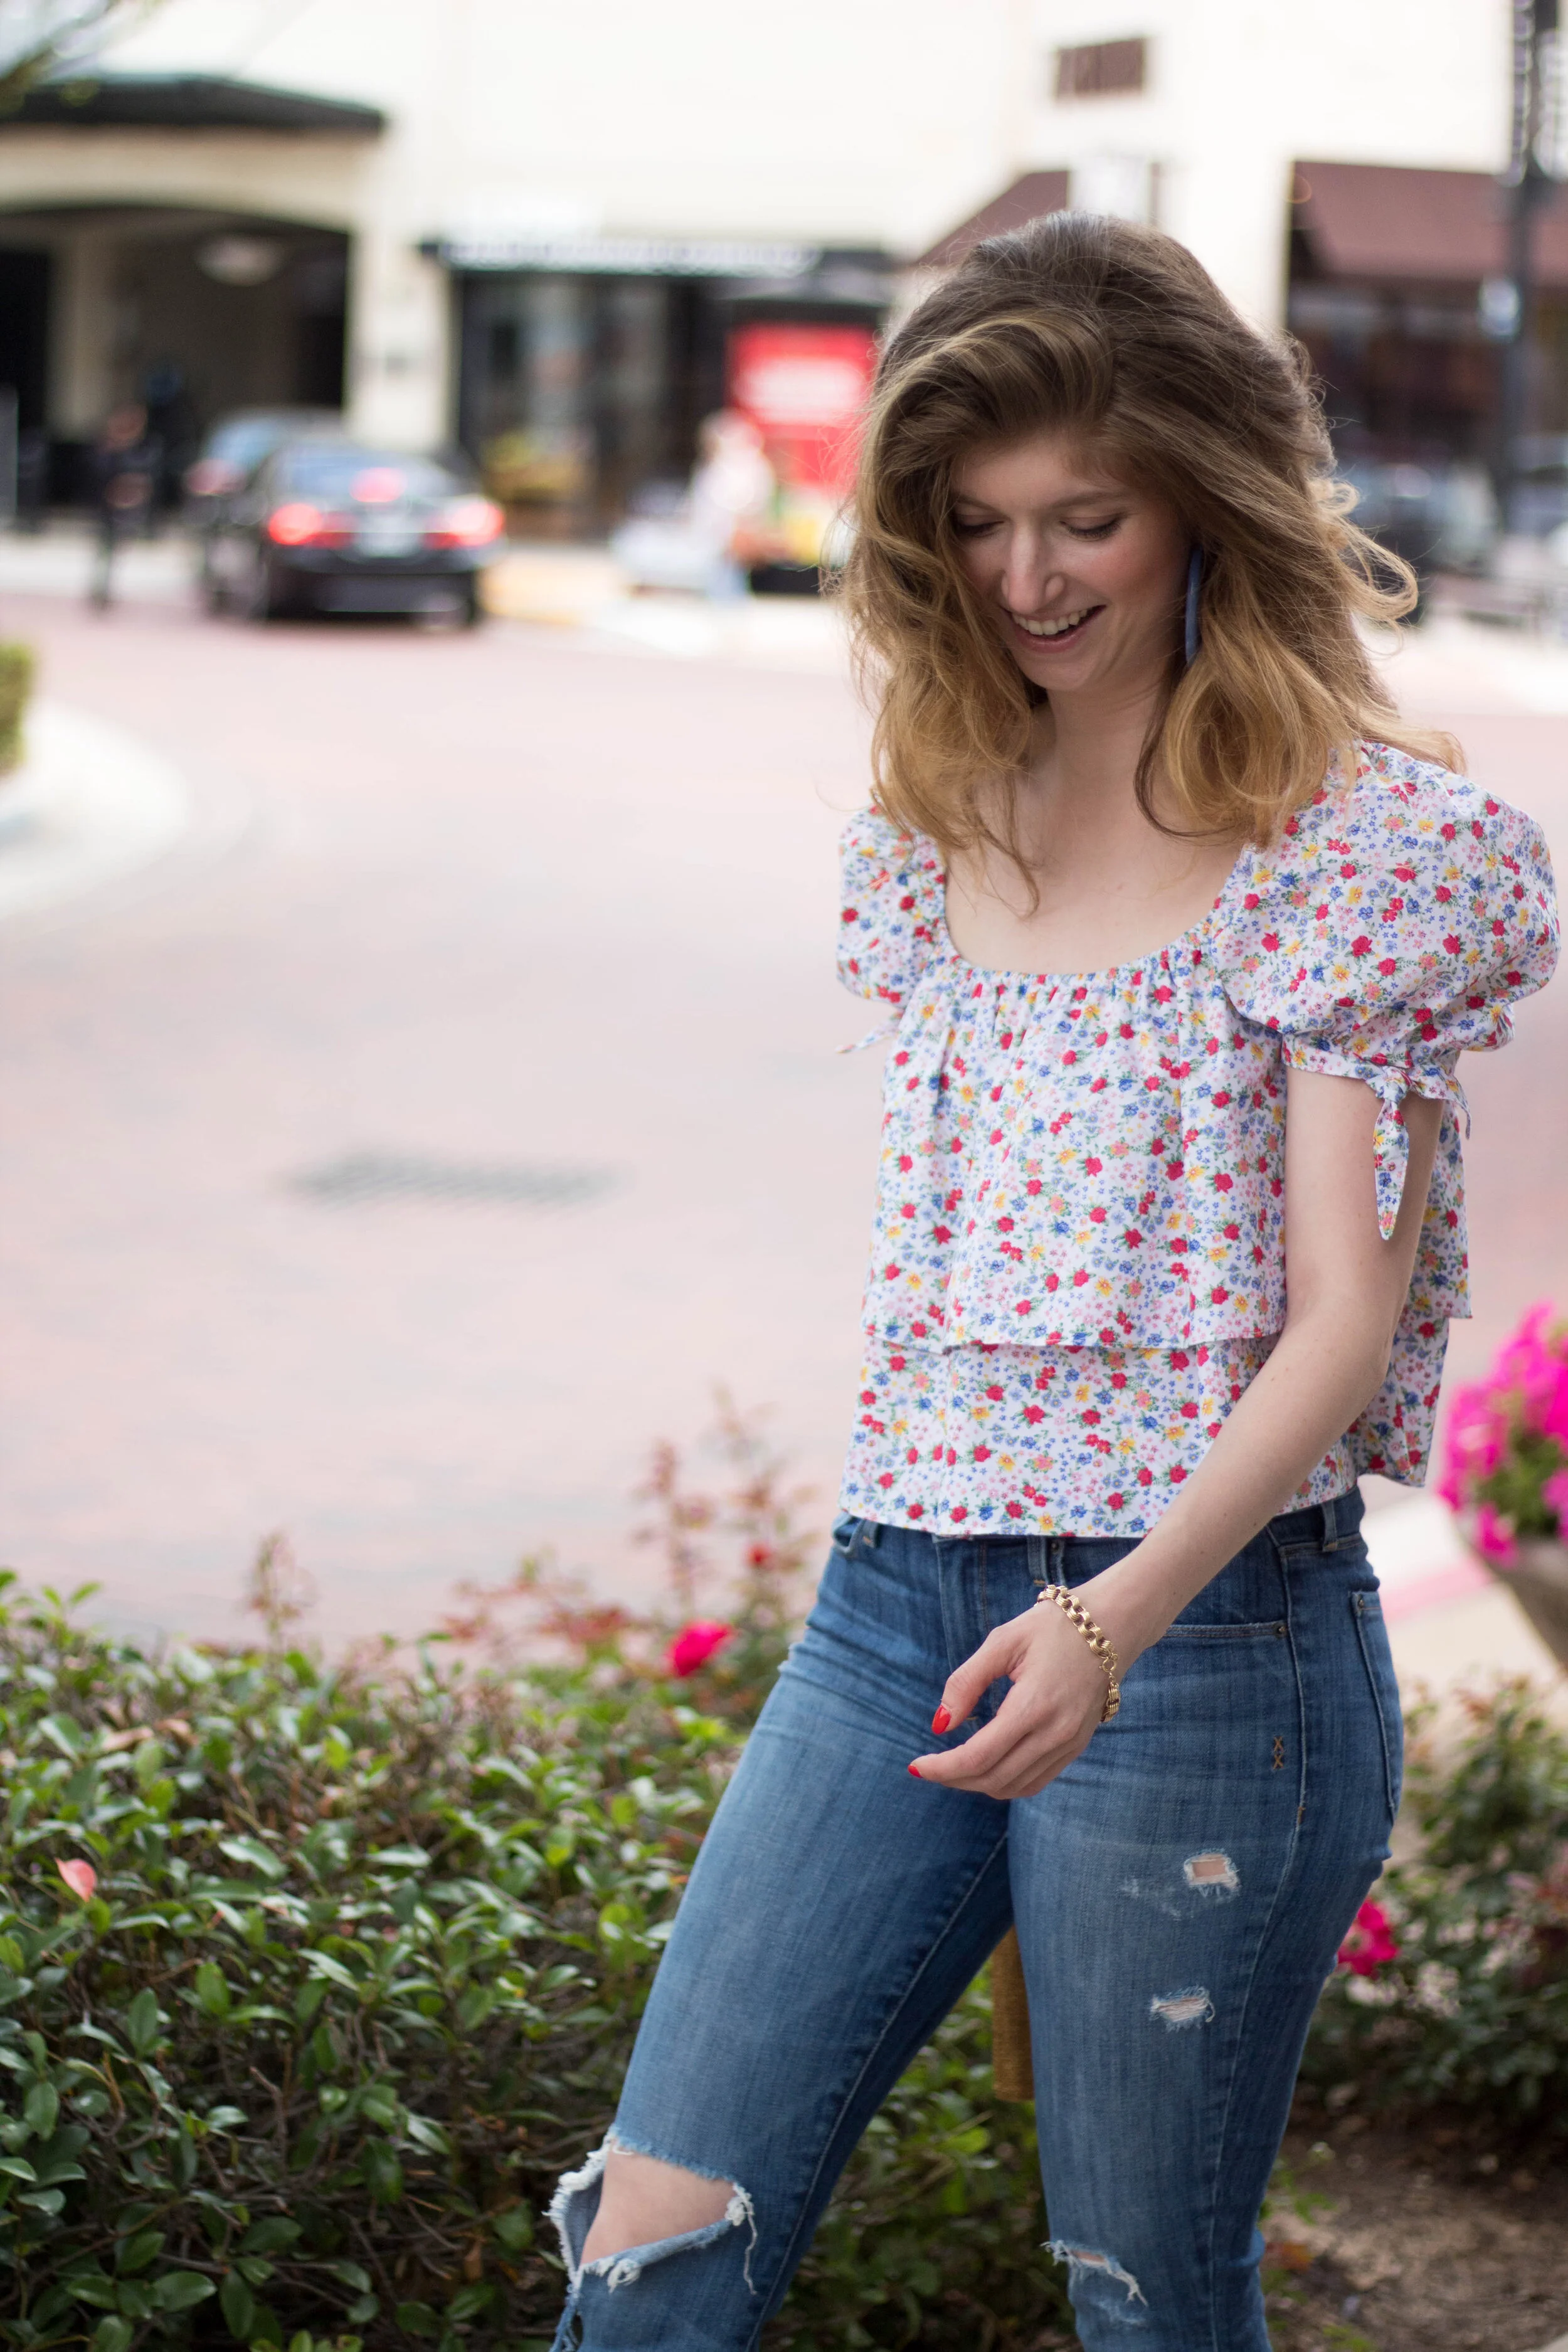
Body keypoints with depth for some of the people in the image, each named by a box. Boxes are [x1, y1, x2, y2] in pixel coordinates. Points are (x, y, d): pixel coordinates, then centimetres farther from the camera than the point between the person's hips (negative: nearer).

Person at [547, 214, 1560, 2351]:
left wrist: (1122, 1615, -27)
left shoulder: (1358, 845, -7)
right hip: (897, 1605, 6)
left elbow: (1342, 1316, -12)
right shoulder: (947, 826, 13)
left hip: (1206, 1621, -5)